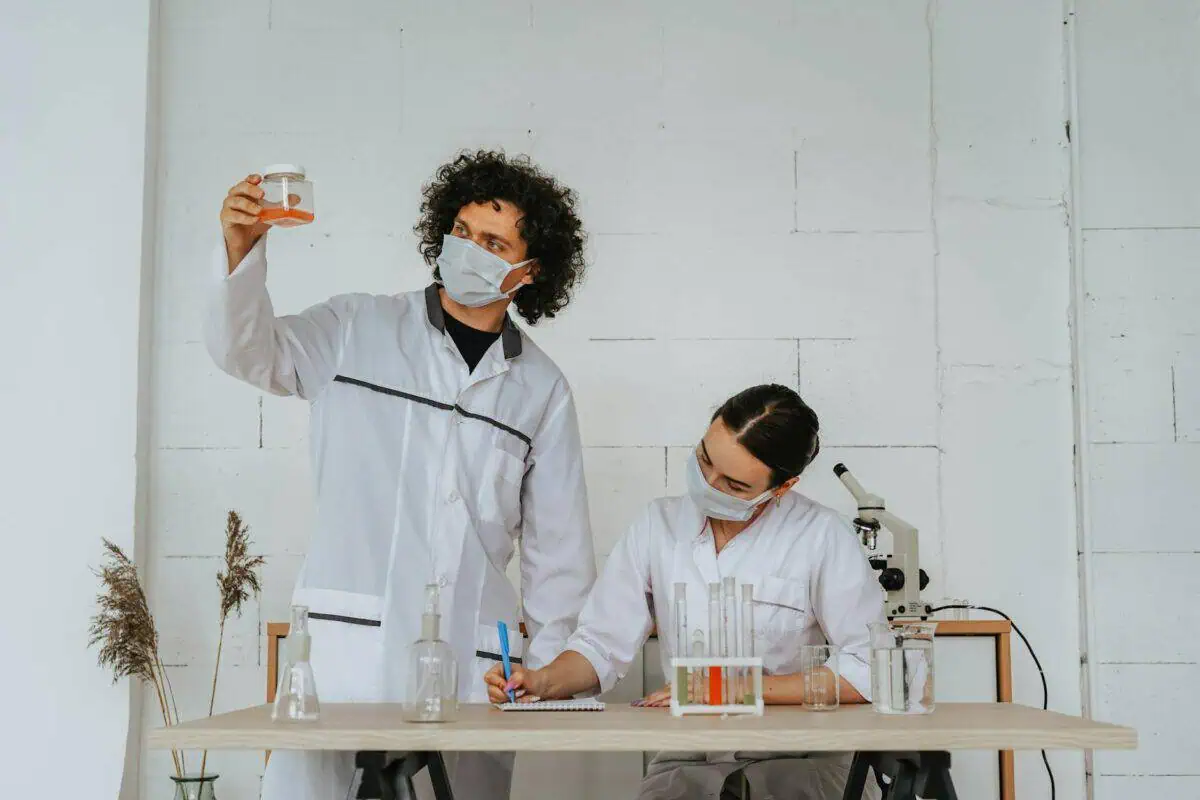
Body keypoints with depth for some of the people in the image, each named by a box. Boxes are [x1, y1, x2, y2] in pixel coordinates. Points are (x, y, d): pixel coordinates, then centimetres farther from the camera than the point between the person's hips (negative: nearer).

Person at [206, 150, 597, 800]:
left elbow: (558, 543, 14)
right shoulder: (358, 328, 9)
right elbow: (249, 351, -3)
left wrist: (547, 669, 9)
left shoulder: (541, 388, 12)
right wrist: (241, 250, -20)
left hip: (473, 661, 2)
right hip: (353, 642, -2)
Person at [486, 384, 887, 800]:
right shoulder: (658, 524, 4)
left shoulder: (822, 536, -9)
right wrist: (544, 682, -13)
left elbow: (867, 671, -12)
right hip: (687, 755, 2)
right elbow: (602, 644, 6)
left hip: (795, 752, -2)